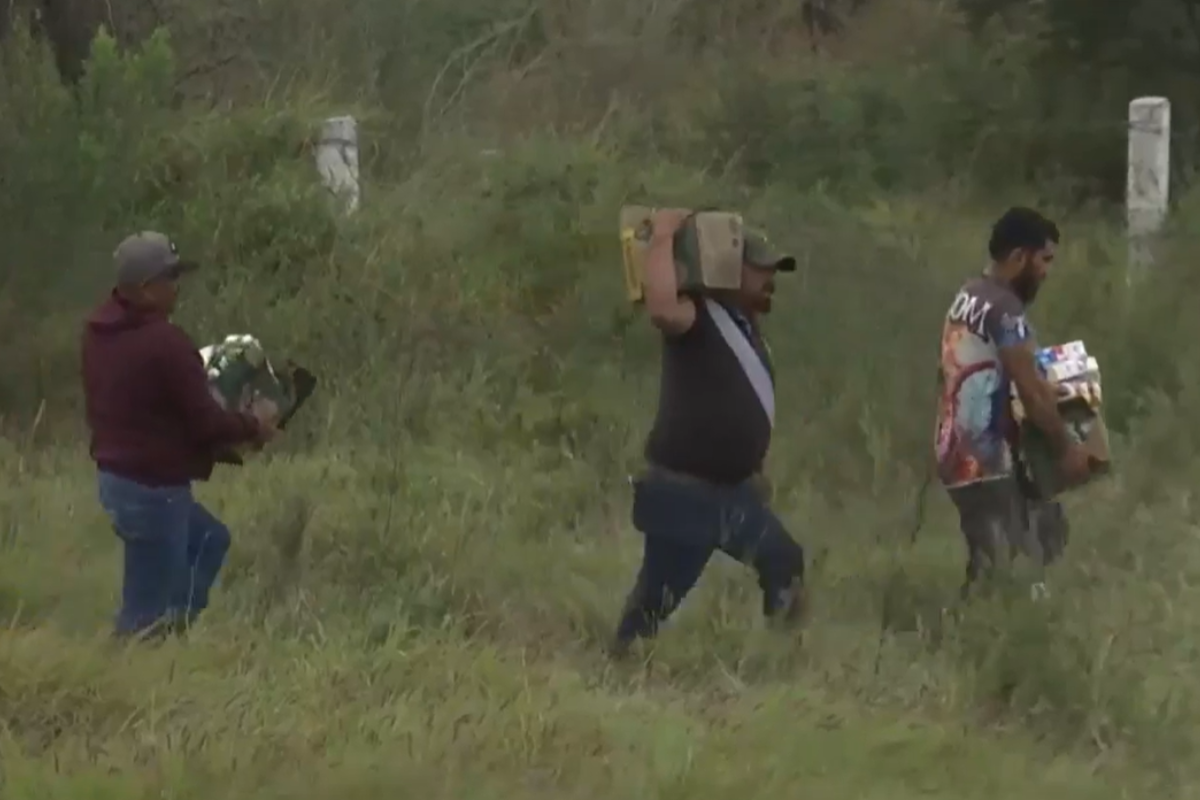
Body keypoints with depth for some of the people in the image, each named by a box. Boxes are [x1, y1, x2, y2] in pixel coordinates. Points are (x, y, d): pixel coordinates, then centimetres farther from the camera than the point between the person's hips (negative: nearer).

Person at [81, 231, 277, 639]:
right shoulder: (165, 343, -24)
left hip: (115, 476, 9)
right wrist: (254, 427, 0)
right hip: (153, 487, -9)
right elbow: (204, 422, -19)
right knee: (147, 608, 0)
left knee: (209, 540, 27)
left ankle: (173, 628, 22)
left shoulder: (99, 330, 4)